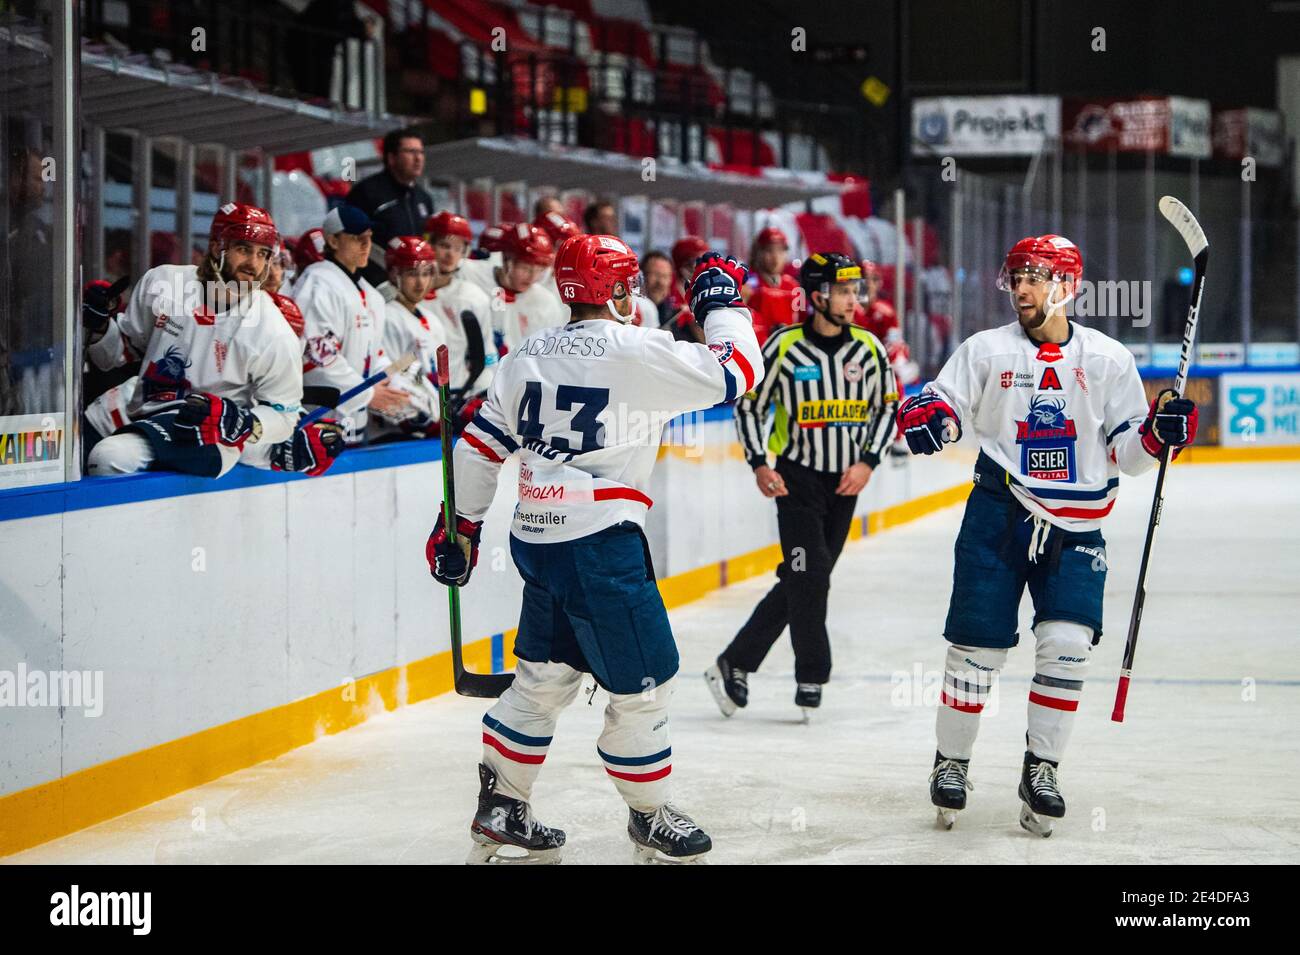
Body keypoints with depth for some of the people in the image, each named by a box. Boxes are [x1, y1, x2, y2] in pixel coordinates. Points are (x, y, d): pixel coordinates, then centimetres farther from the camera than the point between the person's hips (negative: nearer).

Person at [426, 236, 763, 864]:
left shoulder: (528, 354, 9)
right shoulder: (636, 352, -12)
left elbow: (480, 447, 12)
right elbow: (735, 373, -11)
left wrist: (461, 523, 22)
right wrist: (722, 304, 5)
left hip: (536, 541, 8)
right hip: (599, 545, -8)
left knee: (545, 674, 20)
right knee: (644, 680, 6)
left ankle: (499, 809, 26)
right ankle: (650, 818, 17)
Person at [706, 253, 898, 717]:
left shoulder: (868, 348, 0)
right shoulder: (784, 346, -9)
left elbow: (886, 408, 9)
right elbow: (749, 406, -1)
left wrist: (867, 462, -4)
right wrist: (759, 464, -12)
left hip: (844, 485, 4)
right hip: (797, 478, -4)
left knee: (799, 583, 6)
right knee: (809, 576, -12)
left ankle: (734, 665, 15)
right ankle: (811, 679, 3)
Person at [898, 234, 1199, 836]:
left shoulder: (1108, 359, 4)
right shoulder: (987, 350, 3)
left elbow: (1125, 449, 6)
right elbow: (944, 402, -1)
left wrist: (1159, 434, -14)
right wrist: (928, 415, -23)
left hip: (1075, 528, 1)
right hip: (999, 516, 0)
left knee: (1067, 643, -11)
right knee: (977, 644, -1)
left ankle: (1041, 769, 4)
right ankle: (951, 761, 18)